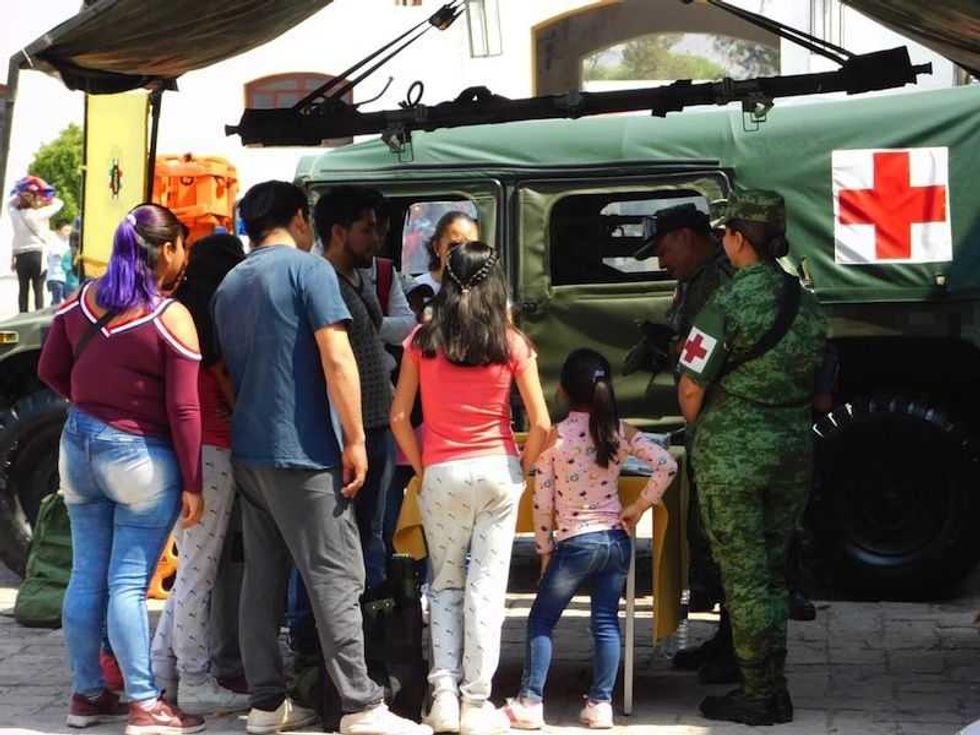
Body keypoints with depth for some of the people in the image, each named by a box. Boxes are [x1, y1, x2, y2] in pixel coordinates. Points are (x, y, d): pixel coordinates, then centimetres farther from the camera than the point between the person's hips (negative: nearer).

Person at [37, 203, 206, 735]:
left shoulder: (80, 302, 2)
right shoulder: (172, 319, -15)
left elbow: (51, 370, 11)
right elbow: (183, 410, -14)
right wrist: (192, 485, -9)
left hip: (80, 444, 6)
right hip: (140, 457, -6)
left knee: (86, 576, 11)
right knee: (128, 584, -4)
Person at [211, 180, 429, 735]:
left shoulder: (230, 285, 15)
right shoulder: (308, 269, -7)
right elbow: (337, 360, -15)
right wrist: (355, 440, -13)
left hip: (247, 450, 8)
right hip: (301, 451, -7)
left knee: (263, 578, 9)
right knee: (336, 579, -6)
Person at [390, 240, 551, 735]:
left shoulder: (422, 340, -1)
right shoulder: (511, 343, -3)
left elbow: (399, 417, -3)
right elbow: (540, 424, -6)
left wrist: (421, 469, 8)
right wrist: (521, 470, 9)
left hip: (441, 474, 1)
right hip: (497, 472, 0)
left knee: (446, 583, 16)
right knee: (486, 587, 4)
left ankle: (444, 691, 3)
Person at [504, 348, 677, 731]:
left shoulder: (554, 436, -10)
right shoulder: (620, 431, -1)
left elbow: (542, 502, -7)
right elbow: (666, 465, -6)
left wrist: (545, 550, 4)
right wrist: (637, 508, 3)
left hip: (576, 543, -4)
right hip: (616, 539, 4)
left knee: (540, 621, 8)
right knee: (606, 622, 10)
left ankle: (530, 704, 5)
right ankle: (601, 704, 9)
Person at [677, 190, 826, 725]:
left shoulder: (726, 305, -16)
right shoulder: (805, 301, 6)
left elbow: (690, 390, -13)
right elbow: (813, 378, 12)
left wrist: (702, 433, 5)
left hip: (733, 454, -7)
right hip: (794, 449, 7)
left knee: (744, 576, 1)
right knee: (773, 571, 16)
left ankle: (759, 696, 5)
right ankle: (774, 690, 21)